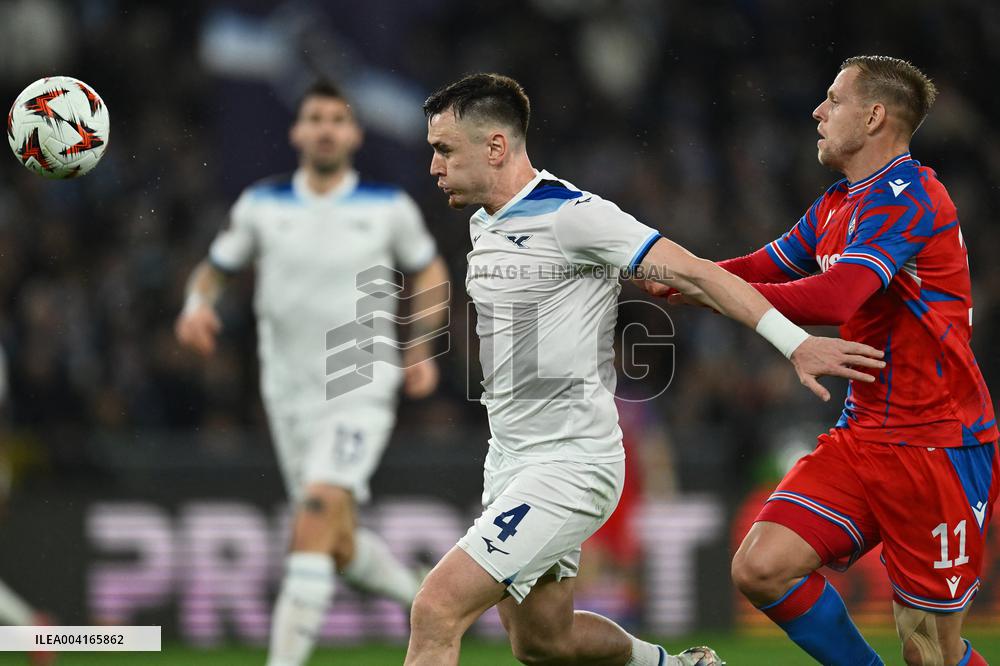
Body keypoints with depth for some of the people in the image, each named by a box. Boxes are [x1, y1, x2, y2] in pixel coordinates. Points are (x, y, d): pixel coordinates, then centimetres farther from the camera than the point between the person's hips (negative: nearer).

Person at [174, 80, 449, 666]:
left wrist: (421, 349, 4)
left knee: (320, 510, -23)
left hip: (362, 391, -3)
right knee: (340, 546, 7)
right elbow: (216, 266, 13)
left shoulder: (390, 207, -2)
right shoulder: (261, 204, 2)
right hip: (290, 393, 3)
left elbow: (430, 270, 14)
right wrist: (198, 303, -10)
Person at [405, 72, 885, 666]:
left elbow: (693, 272, -20)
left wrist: (796, 342, -25)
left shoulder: (571, 214, -16)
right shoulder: (485, 223, 10)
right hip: (509, 461, 9)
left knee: (437, 610, -18)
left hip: (570, 467, -9)